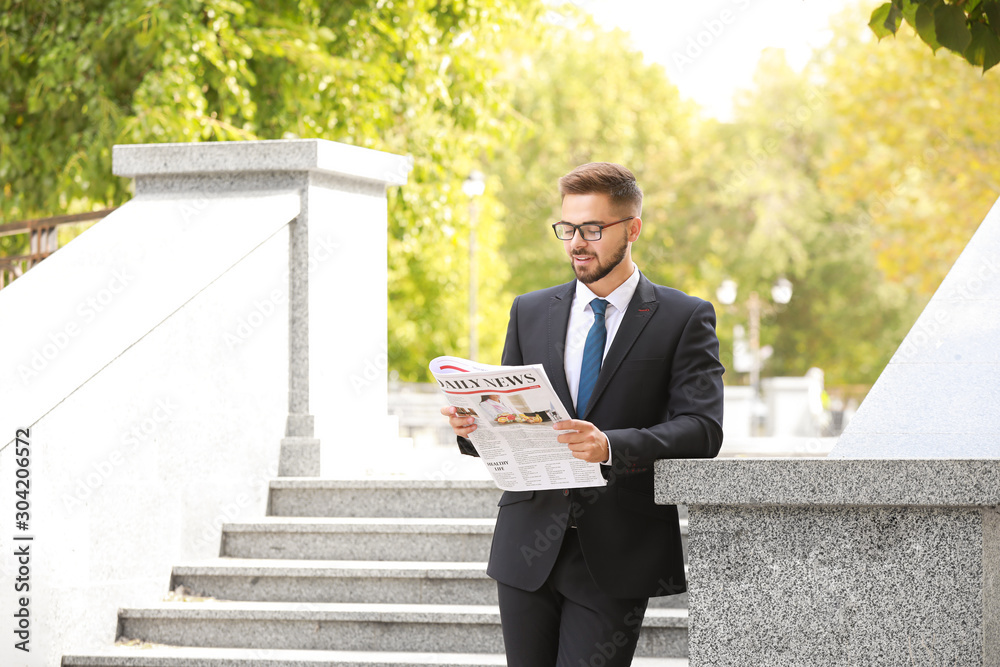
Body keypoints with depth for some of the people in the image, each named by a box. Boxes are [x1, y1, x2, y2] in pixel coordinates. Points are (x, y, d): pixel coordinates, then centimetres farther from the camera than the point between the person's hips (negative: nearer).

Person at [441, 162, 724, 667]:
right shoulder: (530, 312, 14)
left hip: (616, 557, -4)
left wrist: (612, 446, -27)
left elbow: (702, 430, -10)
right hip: (529, 548, 4)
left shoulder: (685, 319, 1)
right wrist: (472, 426, -10)